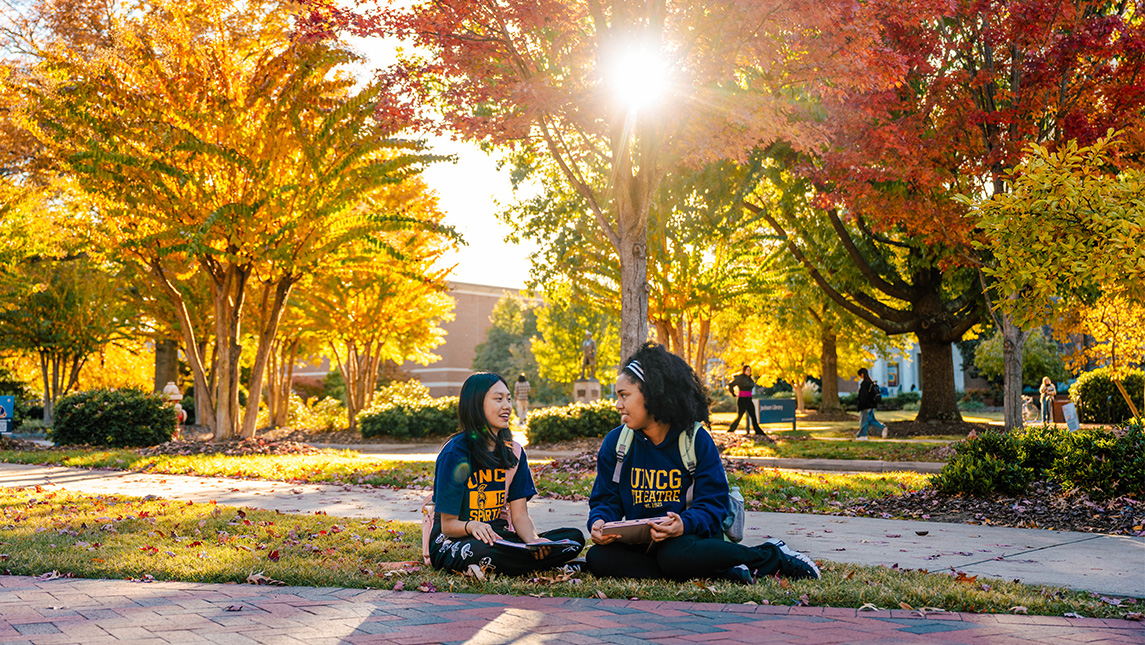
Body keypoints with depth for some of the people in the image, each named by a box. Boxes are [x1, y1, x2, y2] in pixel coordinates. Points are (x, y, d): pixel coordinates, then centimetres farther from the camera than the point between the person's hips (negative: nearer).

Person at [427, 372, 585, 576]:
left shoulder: (514, 452, 7)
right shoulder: (455, 454, -12)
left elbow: (520, 514, 1)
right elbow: (448, 524, -12)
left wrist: (534, 541, -21)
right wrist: (472, 526, -35)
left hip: (500, 538, 6)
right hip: (454, 543, -6)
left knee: (574, 538, -13)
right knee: (486, 550, -42)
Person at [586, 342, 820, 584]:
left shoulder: (697, 439, -6)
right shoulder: (614, 442, 3)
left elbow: (713, 503, -9)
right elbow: (606, 499, 5)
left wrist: (684, 524, -31)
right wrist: (599, 522, -20)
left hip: (692, 536, -4)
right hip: (641, 542, 4)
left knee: (676, 555, -40)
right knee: (597, 557, -28)